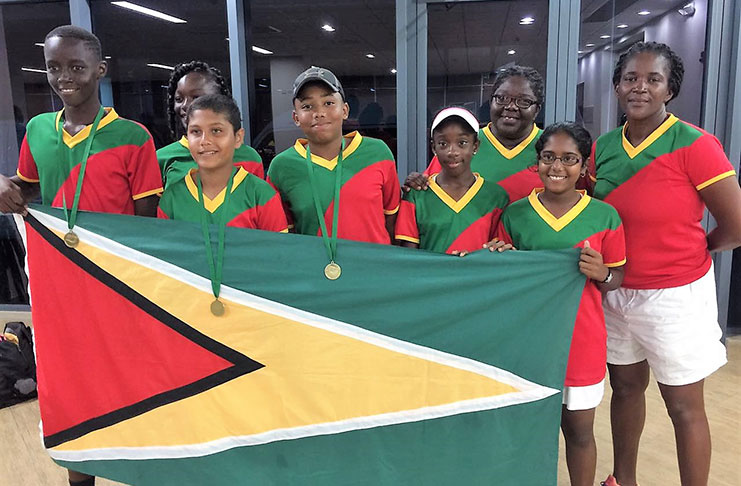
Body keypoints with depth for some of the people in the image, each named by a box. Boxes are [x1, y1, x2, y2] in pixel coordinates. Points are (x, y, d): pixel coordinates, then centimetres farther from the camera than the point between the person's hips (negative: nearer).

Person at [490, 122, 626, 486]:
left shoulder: (604, 216, -3)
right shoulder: (515, 213, -2)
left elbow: (616, 279, 4)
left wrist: (601, 274, -17)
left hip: (582, 339, 0)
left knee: (579, 430, 14)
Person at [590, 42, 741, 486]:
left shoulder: (695, 145, -15)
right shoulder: (603, 148, 0)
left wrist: (688, 249, 2)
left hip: (675, 295, -5)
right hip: (615, 291, 5)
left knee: (684, 407, 9)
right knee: (626, 387, 19)